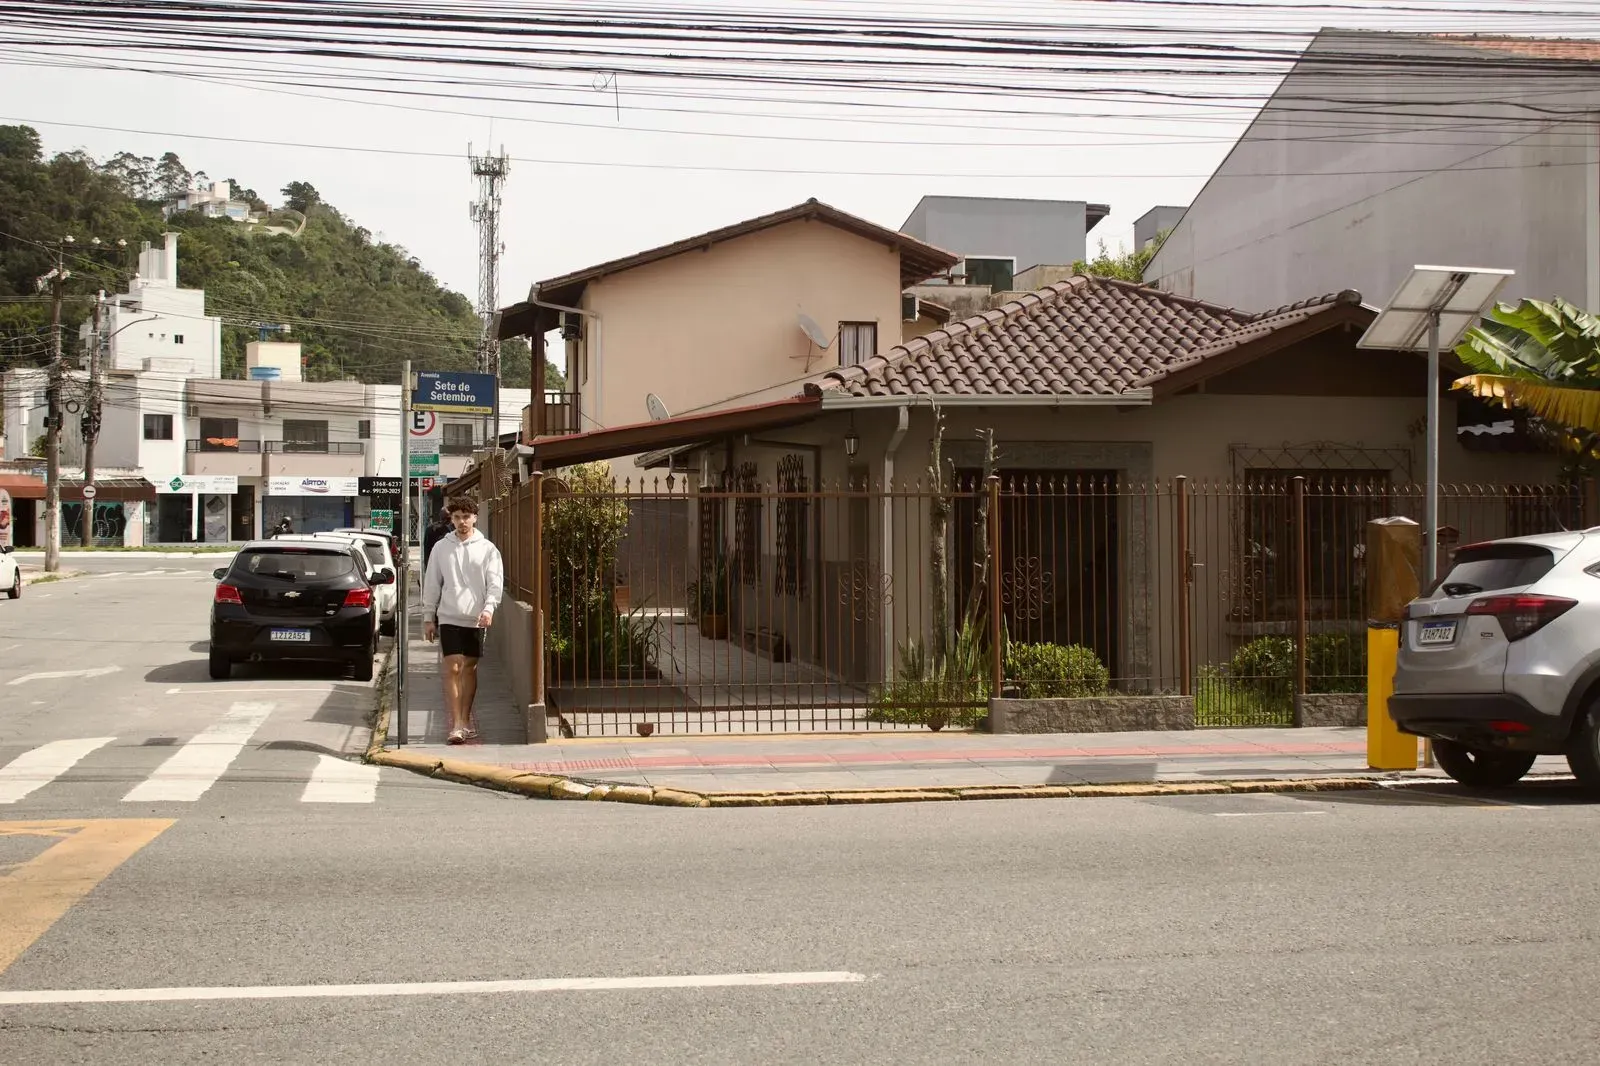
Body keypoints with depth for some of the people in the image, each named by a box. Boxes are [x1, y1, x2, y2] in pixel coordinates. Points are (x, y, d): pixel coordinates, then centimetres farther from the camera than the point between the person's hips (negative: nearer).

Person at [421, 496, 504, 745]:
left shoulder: (487, 549, 2)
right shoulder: (441, 548, 5)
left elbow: (495, 582, -3)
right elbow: (431, 584, 8)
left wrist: (489, 608, -18)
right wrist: (428, 617, 6)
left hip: (476, 619, 1)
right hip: (449, 617, -1)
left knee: (470, 668, 10)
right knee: (452, 668, -9)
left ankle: (465, 720, 21)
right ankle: (456, 724, -12)